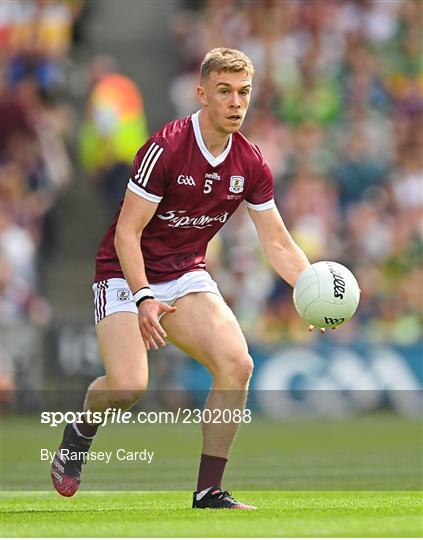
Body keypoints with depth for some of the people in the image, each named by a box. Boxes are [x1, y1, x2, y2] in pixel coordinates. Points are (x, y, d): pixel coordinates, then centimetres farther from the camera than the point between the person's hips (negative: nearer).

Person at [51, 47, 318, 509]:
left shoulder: (251, 164, -2)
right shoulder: (165, 148, -20)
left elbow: (278, 244, 4)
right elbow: (127, 233, -18)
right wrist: (143, 298, -28)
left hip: (186, 277, 5)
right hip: (126, 274, -5)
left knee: (236, 364, -18)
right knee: (129, 386, -25)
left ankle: (208, 491, -7)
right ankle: (79, 433, 11)